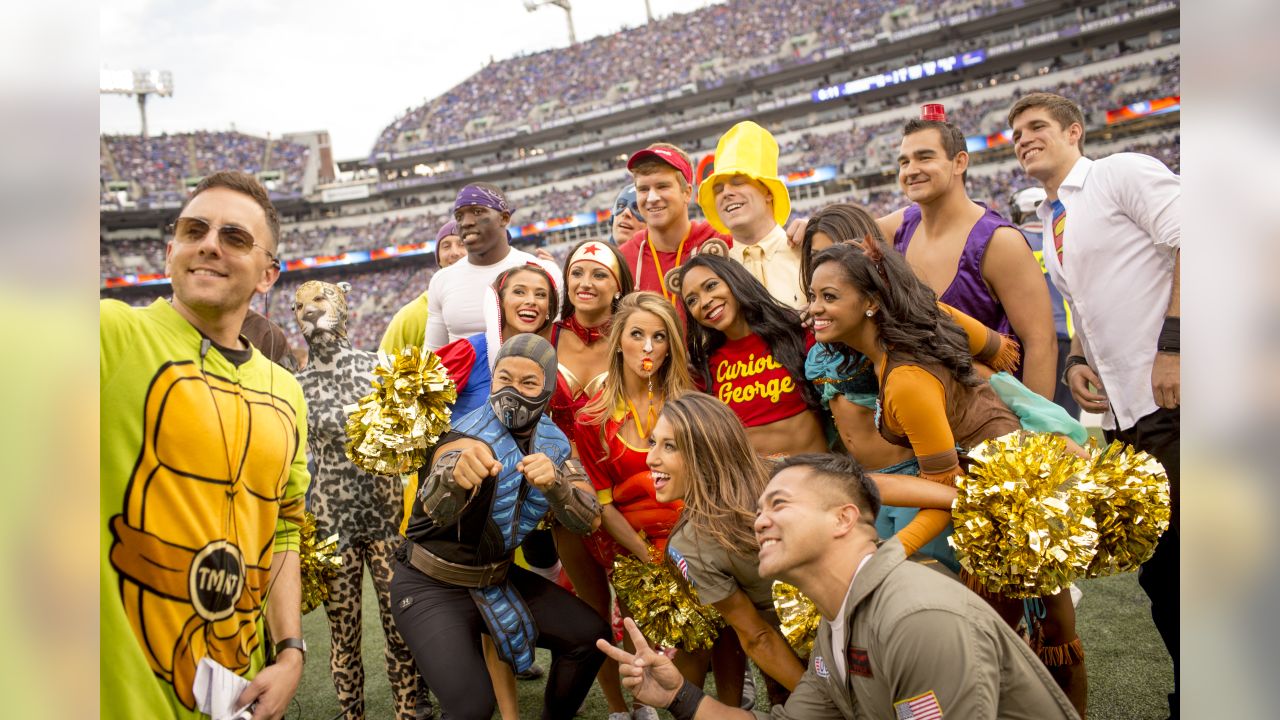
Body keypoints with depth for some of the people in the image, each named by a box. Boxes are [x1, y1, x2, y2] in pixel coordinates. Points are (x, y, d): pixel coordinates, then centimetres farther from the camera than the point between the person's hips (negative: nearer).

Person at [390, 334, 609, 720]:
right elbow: (435, 507, -44)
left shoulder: (553, 442, -5)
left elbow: (589, 519, -16)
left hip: (498, 578, 6)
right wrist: (456, 474, -68)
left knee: (590, 636, 1)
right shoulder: (472, 436, -24)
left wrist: (554, 482, -37)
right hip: (432, 587, -6)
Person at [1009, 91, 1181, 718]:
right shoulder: (1053, 225, 21)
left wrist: (1171, 346, -21)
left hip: (1170, 400, -8)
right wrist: (1077, 361, 8)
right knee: (1157, 565, 13)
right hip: (1123, 412, 8)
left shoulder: (1125, 173, -2)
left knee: (1180, 553, -5)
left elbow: (1192, 244, -14)